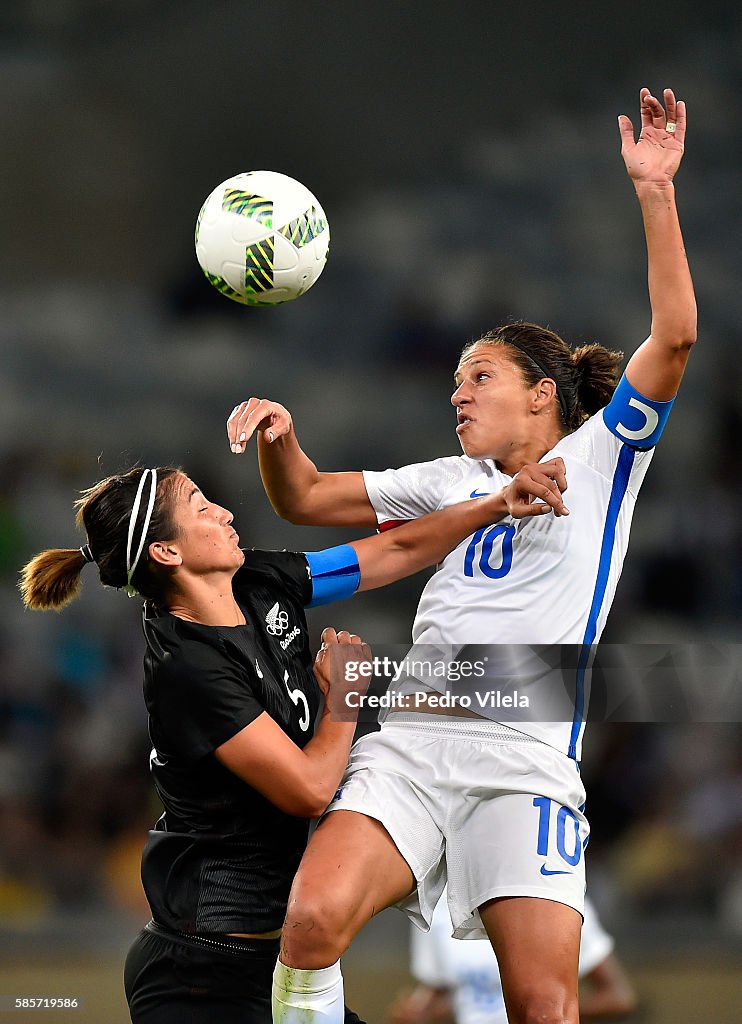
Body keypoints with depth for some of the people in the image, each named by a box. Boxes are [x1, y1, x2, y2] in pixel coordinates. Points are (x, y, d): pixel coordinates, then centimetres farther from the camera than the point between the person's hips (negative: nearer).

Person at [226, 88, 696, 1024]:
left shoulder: (597, 458, 10)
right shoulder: (452, 481, 25)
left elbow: (673, 340, -3)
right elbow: (307, 500, 29)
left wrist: (656, 194, -10)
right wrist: (281, 437, 6)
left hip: (526, 762, -4)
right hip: (408, 746, 4)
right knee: (312, 923, -22)